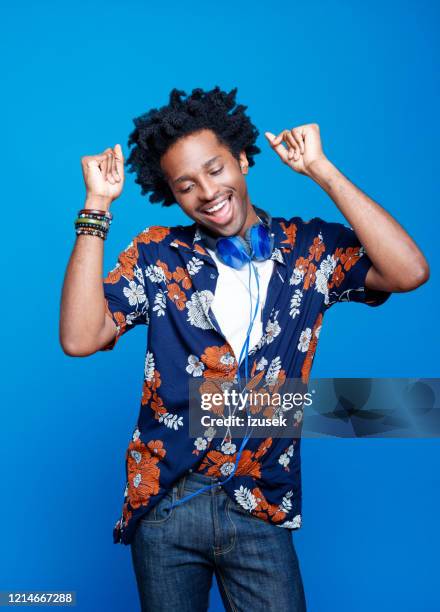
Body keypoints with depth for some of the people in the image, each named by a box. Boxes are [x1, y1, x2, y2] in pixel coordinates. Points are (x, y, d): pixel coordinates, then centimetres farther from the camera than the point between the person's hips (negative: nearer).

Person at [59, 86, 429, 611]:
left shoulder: (312, 249, -1)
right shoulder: (158, 255, -3)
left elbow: (409, 272, -18)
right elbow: (79, 339, -15)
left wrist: (320, 169, -14)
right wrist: (97, 206, -14)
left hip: (261, 510, 0)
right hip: (164, 506, 1)